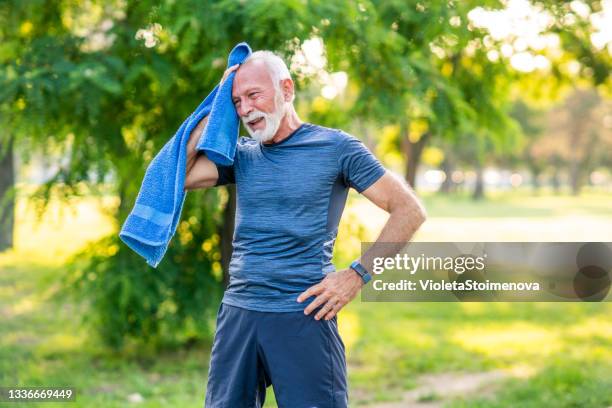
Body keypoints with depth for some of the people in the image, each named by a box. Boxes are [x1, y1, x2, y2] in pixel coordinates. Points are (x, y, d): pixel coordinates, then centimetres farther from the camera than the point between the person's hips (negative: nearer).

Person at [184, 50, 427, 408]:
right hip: (238, 314, 4)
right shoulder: (242, 154, 11)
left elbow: (410, 210, -4)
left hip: (303, 315, -4)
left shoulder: (334, 147, -1)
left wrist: (357, 275, -10)